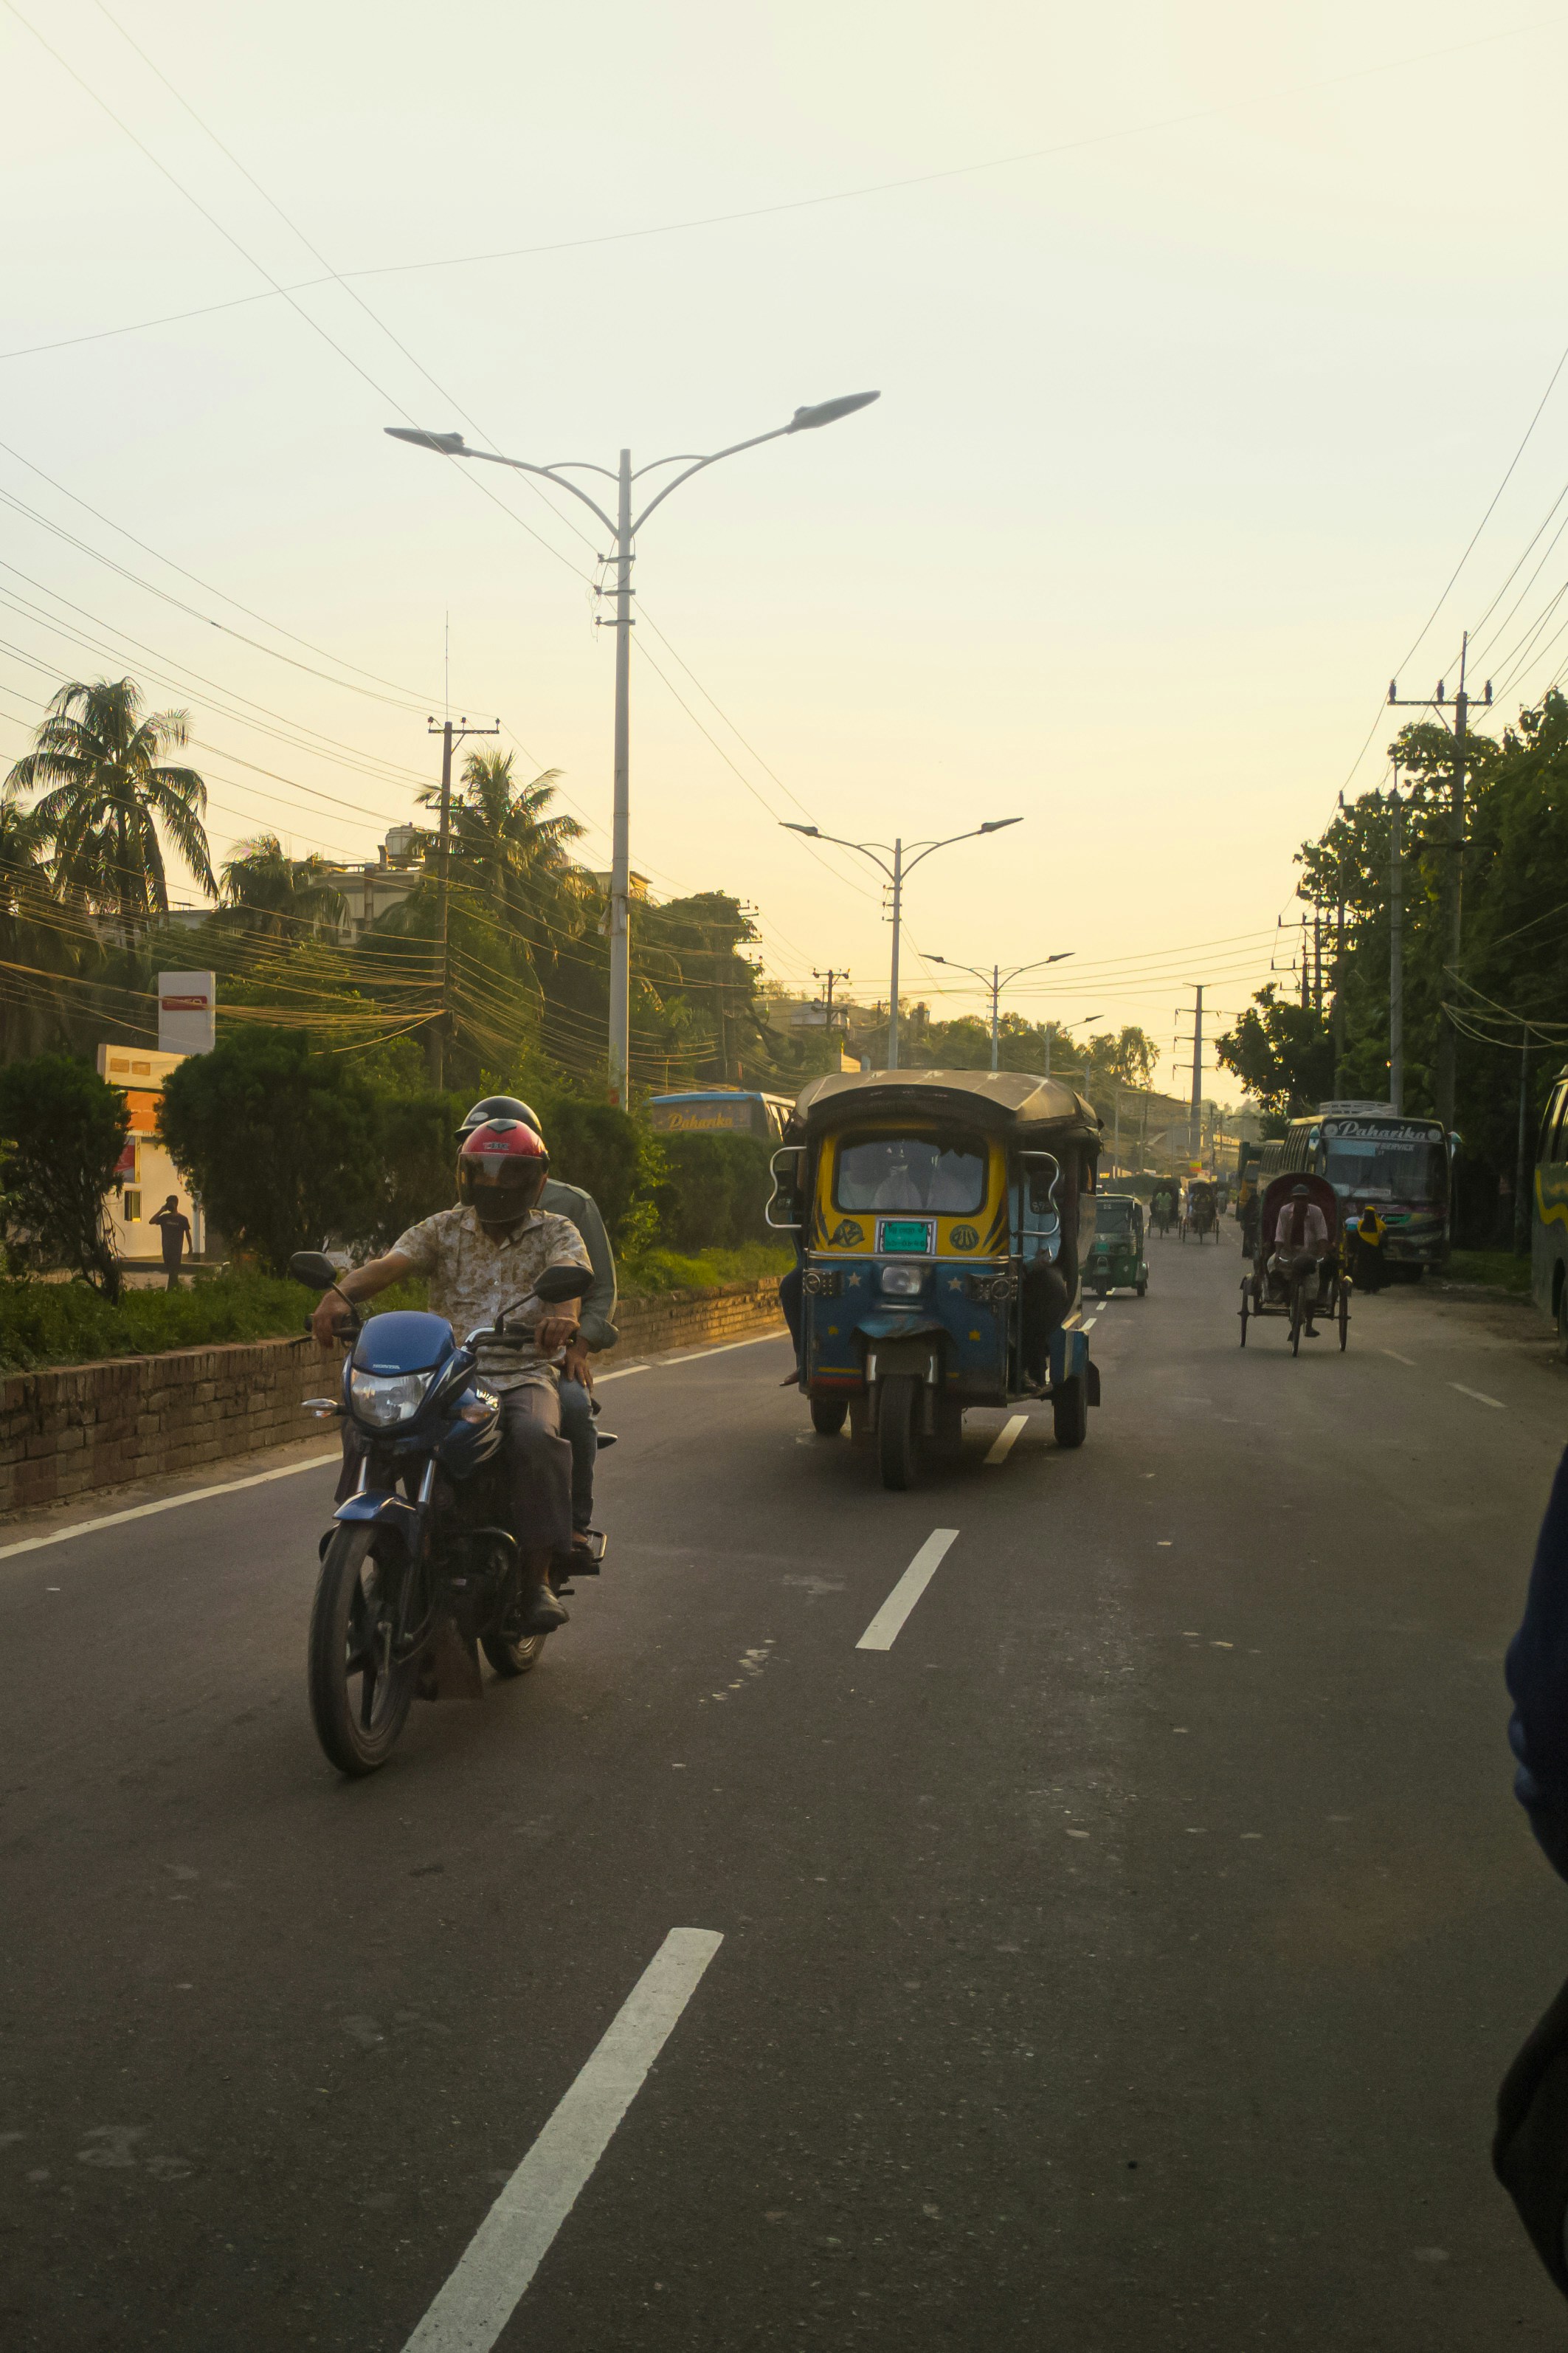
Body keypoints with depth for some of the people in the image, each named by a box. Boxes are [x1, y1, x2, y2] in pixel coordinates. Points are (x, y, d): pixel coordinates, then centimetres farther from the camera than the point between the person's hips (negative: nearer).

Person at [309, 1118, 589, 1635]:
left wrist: (562, 1314, -42)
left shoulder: (556, 1232, 7)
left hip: (523, 1373, -2)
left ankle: (537, 1579, -24)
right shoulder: (443, 1229, 13)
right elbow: (389, 1263, -6)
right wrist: (339, 1293, -29)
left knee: (536, 1437, -35)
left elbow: (568, 1273, -17)